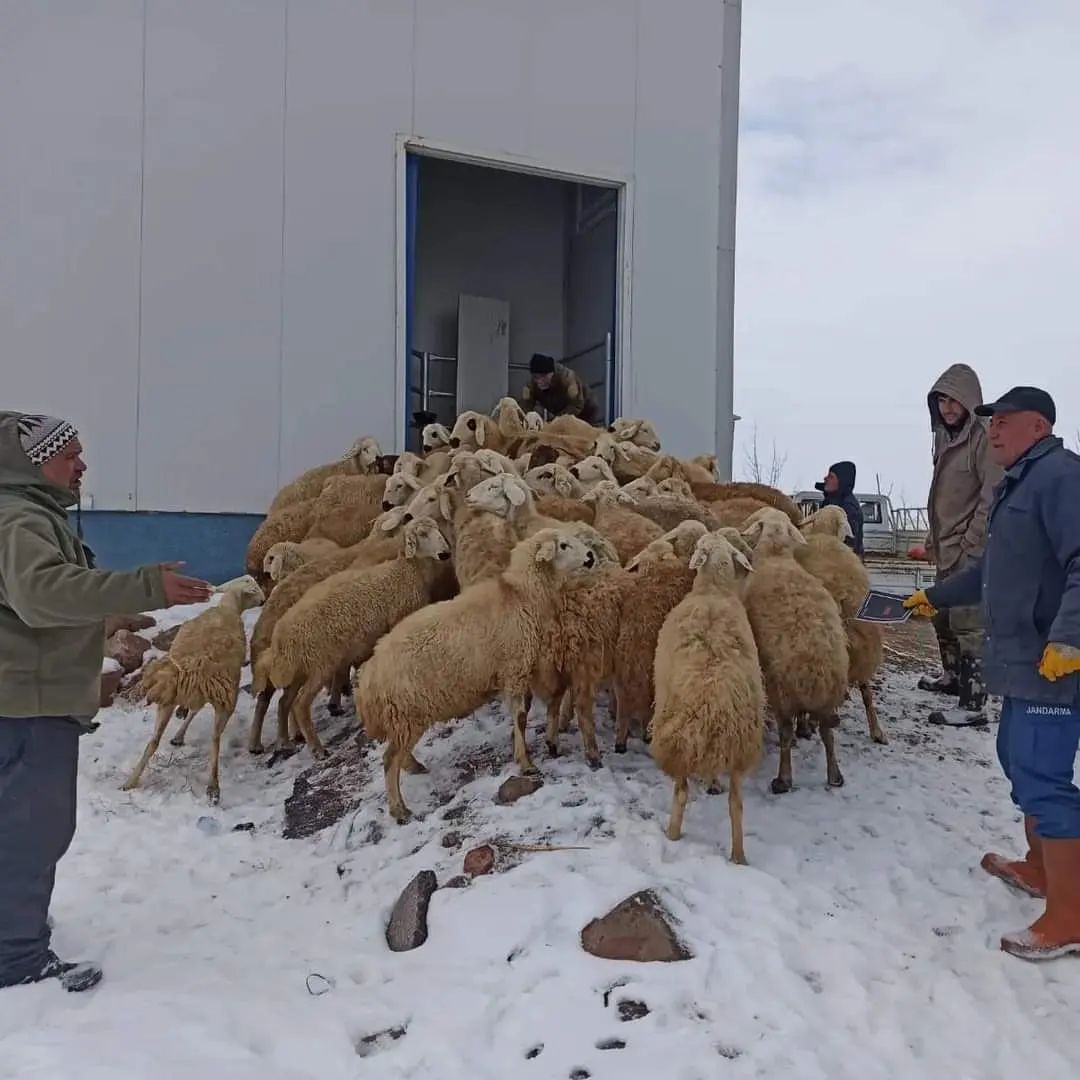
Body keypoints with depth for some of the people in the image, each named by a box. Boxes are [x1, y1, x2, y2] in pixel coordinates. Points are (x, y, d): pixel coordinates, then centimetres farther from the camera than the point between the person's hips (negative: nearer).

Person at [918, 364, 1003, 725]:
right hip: (947, 546, 9)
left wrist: (971, 542, -18)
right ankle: (953, 677, 38)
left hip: (972, 549, -9)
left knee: (967, 624, -9)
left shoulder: (984, 437, -13)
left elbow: (992, 496, -18)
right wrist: (934, 539, 19)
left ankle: (973, 705, -5)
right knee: (942, 615, 20)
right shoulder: (946, 437, 15)